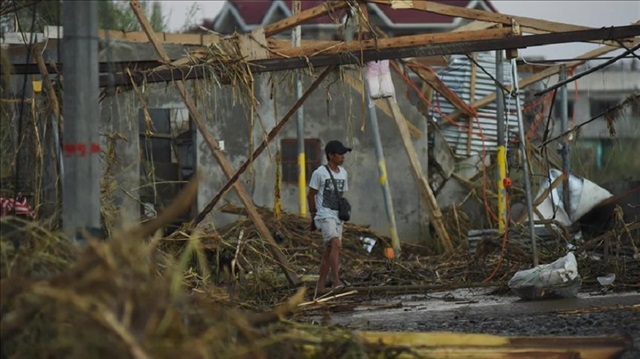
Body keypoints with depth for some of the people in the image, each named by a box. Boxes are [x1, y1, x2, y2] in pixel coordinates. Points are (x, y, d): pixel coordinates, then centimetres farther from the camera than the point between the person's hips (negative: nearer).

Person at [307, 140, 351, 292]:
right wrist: (313, 215, 4)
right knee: (336, 244, -24)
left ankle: (320, 285, 14)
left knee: (328, 251, 8)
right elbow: (311, 195, -1)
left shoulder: (343, 173, 11)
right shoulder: (320, 173, -8)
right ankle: (336, 280, -28)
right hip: (324, 215, -7)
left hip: (337, 216, 7)